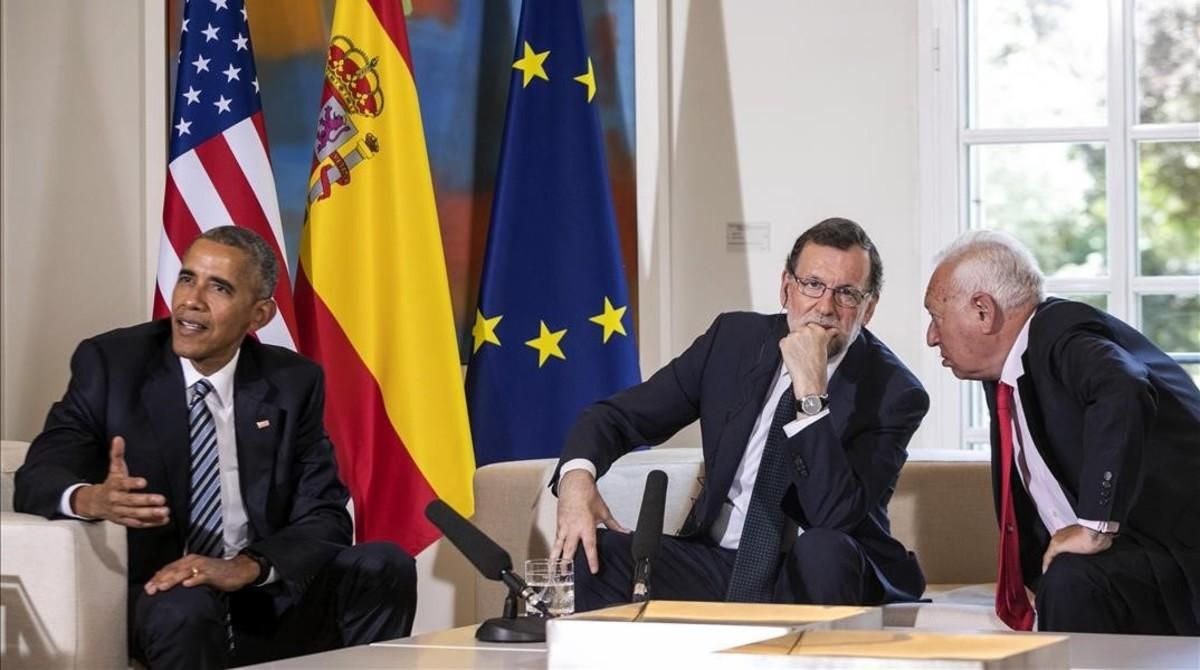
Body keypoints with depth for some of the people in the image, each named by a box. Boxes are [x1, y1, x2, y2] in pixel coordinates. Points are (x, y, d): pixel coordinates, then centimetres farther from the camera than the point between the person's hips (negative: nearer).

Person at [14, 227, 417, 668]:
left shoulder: (293, 383, 4)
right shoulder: (110, 363, -2)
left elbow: (325, 516, -1)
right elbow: (35, 478, -8)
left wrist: (247, 566, -22)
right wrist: (90, 498, -33)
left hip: (268, 601, 3)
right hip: (157, 595, -3)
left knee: (384, 566, -20)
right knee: (185, 607, -36)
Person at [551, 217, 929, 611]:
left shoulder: (893, 392, -10)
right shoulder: (735, 339, 3)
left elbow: (835, 516, -23)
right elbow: (617, 416, 6)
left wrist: (811, 390, -28)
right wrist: (577, 475, -17)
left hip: (811, 577, -2)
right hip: (717, 565, 2)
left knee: (824, 549, -37)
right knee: (588, 554, -23)